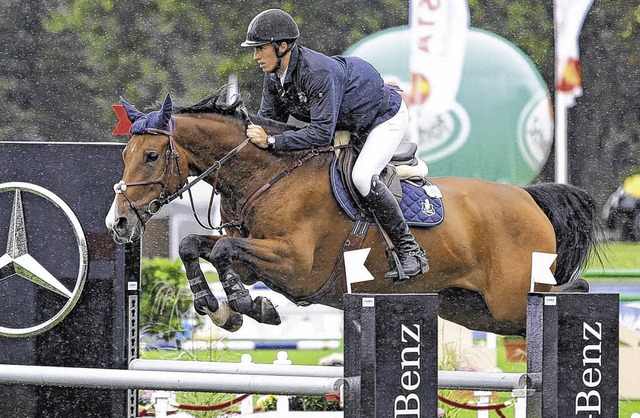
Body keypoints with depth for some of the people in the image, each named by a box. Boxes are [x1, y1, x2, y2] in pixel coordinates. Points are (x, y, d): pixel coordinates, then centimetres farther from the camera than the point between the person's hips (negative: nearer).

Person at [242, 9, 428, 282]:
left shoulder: (318, 73, -38)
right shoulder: (274, 77, -10)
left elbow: (322, 133, -42)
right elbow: (269, 119, -1)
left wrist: (271, 142, -44)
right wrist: (251, 135, -23)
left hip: (385, 116, -10)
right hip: (350, 124, 10)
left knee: (362, 177, -29)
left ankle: (410, 252, -21)